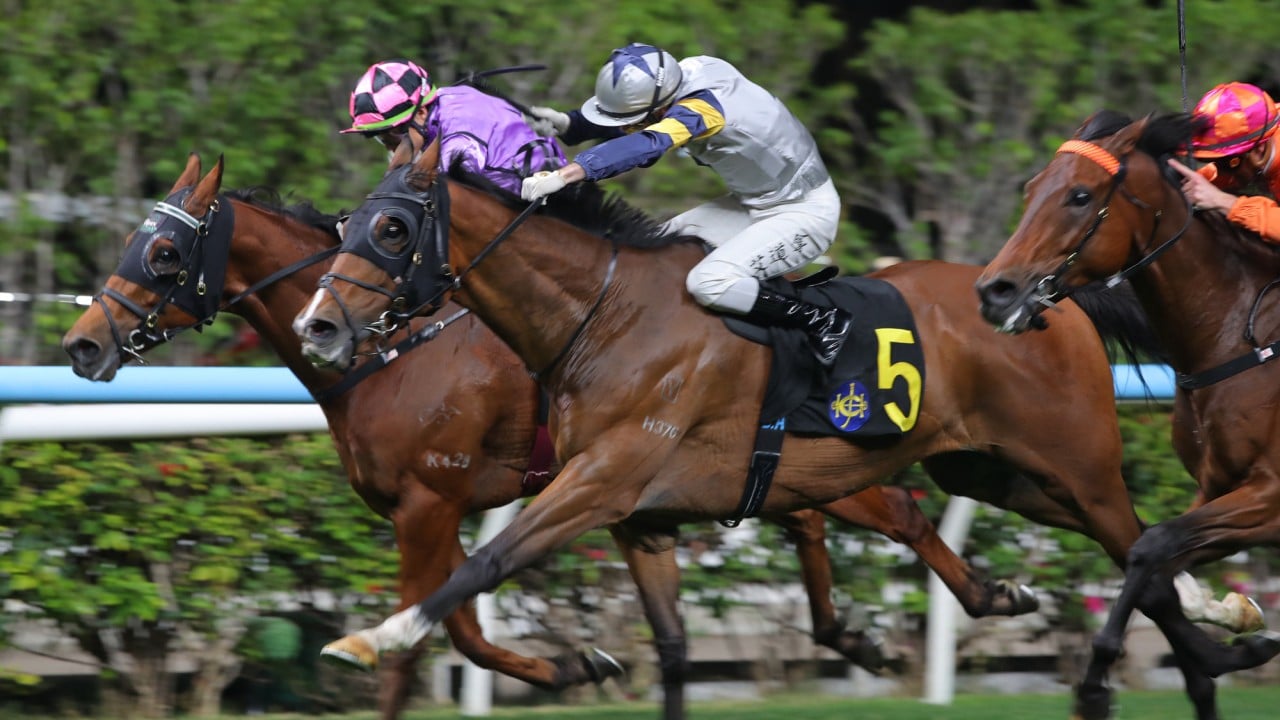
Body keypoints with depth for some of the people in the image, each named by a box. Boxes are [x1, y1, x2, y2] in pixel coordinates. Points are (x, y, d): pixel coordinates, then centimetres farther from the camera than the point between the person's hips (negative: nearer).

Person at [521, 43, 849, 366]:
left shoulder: (701, 107, -32)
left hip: (806, 212, -9)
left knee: (708, 282, -23)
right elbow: (616, 122, 2)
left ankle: (822, 321, -9)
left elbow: (645, 144, -49)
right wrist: (566, 124, -18)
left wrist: (564, 175, -59)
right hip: (756, 202, 9)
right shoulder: (684, 77, -9)